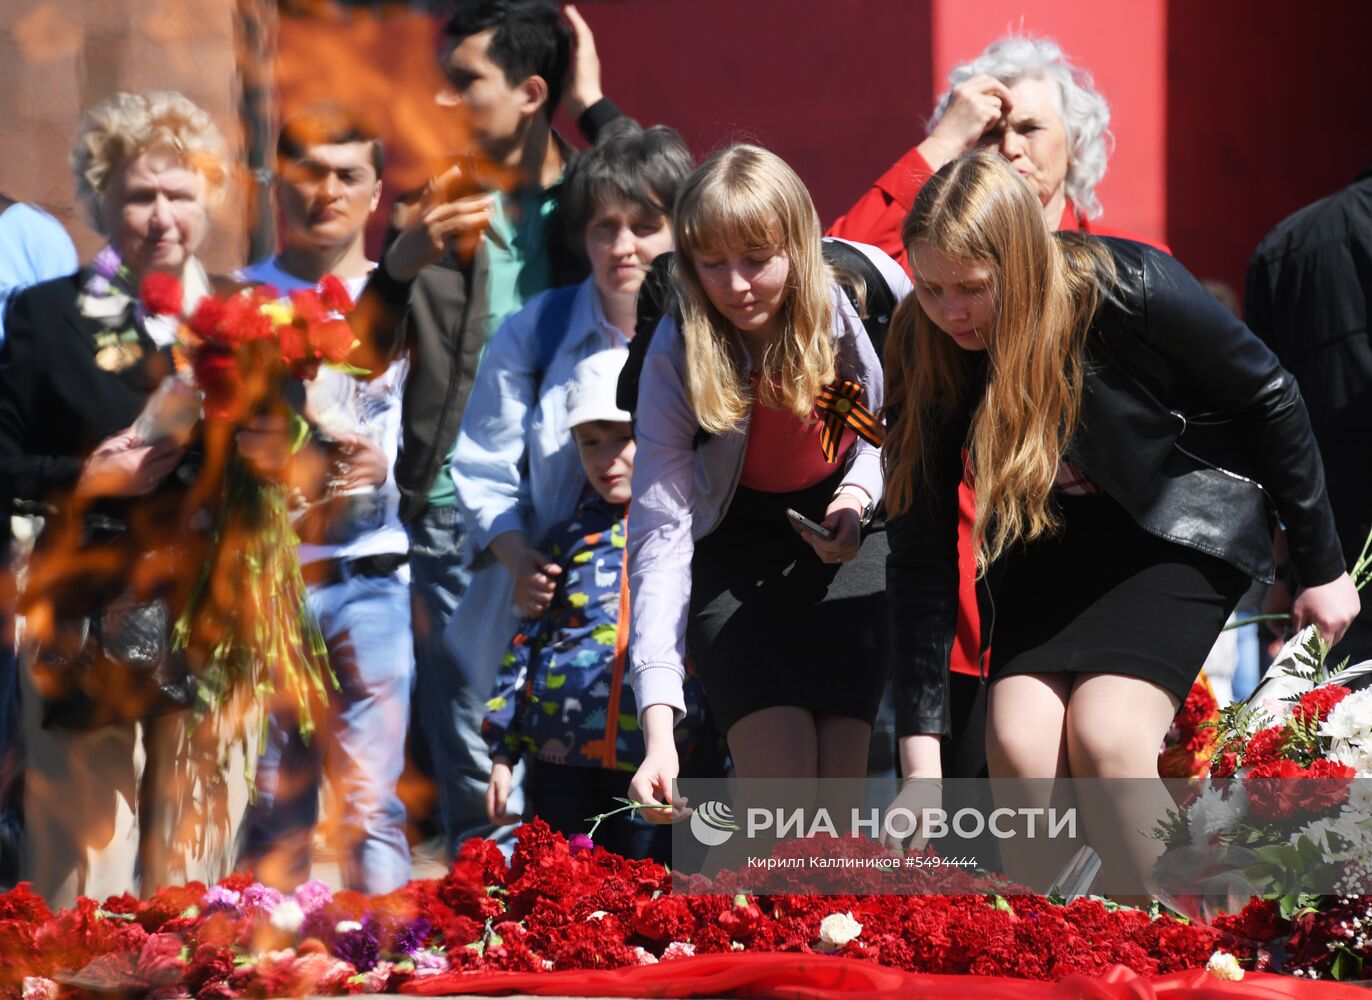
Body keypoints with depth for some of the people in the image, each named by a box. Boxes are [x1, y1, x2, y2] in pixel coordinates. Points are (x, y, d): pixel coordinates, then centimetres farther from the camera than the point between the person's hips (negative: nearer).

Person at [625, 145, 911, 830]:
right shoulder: (675, 357, -23)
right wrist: (658, 728, -35)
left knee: (843, 767, -14)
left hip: (850, 520, 1)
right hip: (738, 537, -1)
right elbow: (660, 531, -27)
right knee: (779, 773, -21)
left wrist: (861, 494, -17)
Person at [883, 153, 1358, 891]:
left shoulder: (1132, 291, -28)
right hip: (1054, 545, 4)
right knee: (1017, 746, -17)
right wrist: (920, 749, -20)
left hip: (1184, 528, -4)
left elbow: (1267, 400, -11)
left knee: (1103, 735, -23)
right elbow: (921, 554, -15)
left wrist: (1321, 567, -3)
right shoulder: (925, 356, -17)